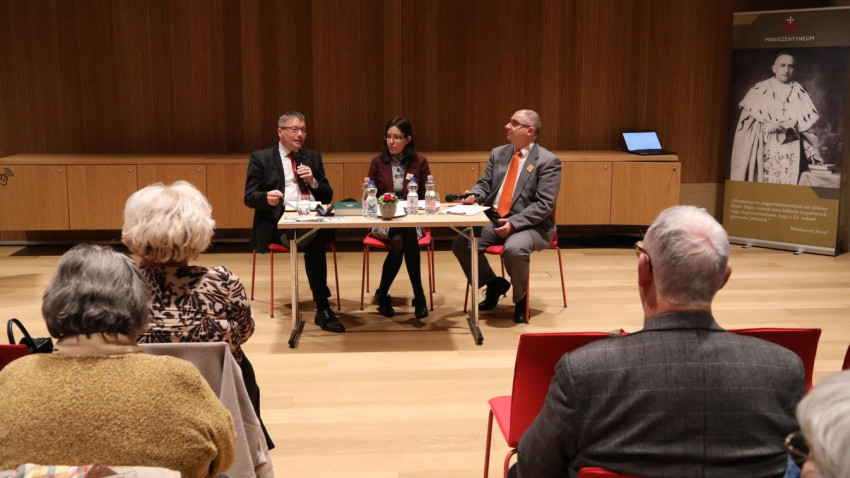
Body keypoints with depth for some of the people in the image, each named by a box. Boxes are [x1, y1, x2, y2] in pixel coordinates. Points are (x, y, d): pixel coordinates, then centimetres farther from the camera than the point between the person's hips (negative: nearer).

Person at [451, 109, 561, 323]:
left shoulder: (548, 161, -9)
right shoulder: (498, 153, 10)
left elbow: (545, 205, -15)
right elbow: (485, 184, 14)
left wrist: (514, 223, -25)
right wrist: (474, 194, -11)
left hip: (530, 225, -6)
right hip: (494, 219, 6)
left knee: (514, 249, -37)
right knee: (461, 243, -14)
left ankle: (521, 298, -5)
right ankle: (493, 284, 13)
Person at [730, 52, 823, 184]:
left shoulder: (800, 94, 9)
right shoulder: (759, 91, 4)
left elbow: (807, 125, 8)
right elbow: (747, 121, 1)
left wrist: (813, 152, 1)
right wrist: (767, 126, -15)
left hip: (790, 155, 1)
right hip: (765, 152, -1)